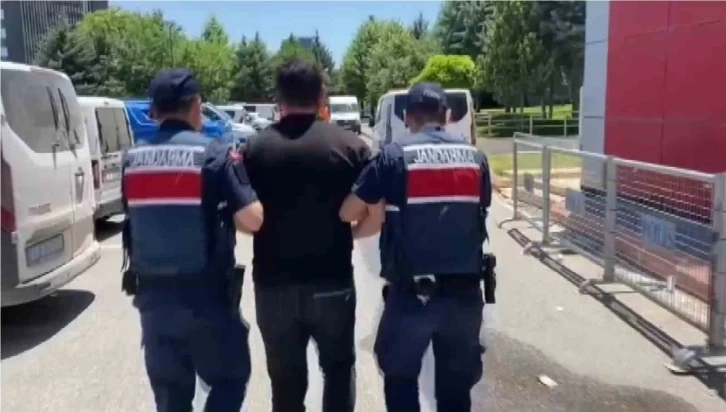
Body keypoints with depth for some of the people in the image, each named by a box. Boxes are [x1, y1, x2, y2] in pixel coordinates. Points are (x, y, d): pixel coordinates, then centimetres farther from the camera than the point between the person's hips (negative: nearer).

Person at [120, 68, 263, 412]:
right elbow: (252, 220, -17)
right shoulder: (215, 154, -10)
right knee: (229, 379, 14)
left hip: (152, 295, 5)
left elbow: (136, 217, 14)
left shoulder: (132, 159, 4)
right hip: (206, 295, -4)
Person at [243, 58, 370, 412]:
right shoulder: (350, 146, -4)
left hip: (273, 283, 1)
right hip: (332, 281, -1)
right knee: (338, 367, 20)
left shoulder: (255, 148, -2)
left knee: (285, 377, 14)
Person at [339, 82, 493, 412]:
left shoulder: (394, 156, -6)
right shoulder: (475, 158, 5)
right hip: (465, 291, 3)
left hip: (411, 293, -3)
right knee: (456, 384, 17)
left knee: (400, 378, 18)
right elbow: (478, 213, 12)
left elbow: (347, 212, -6)